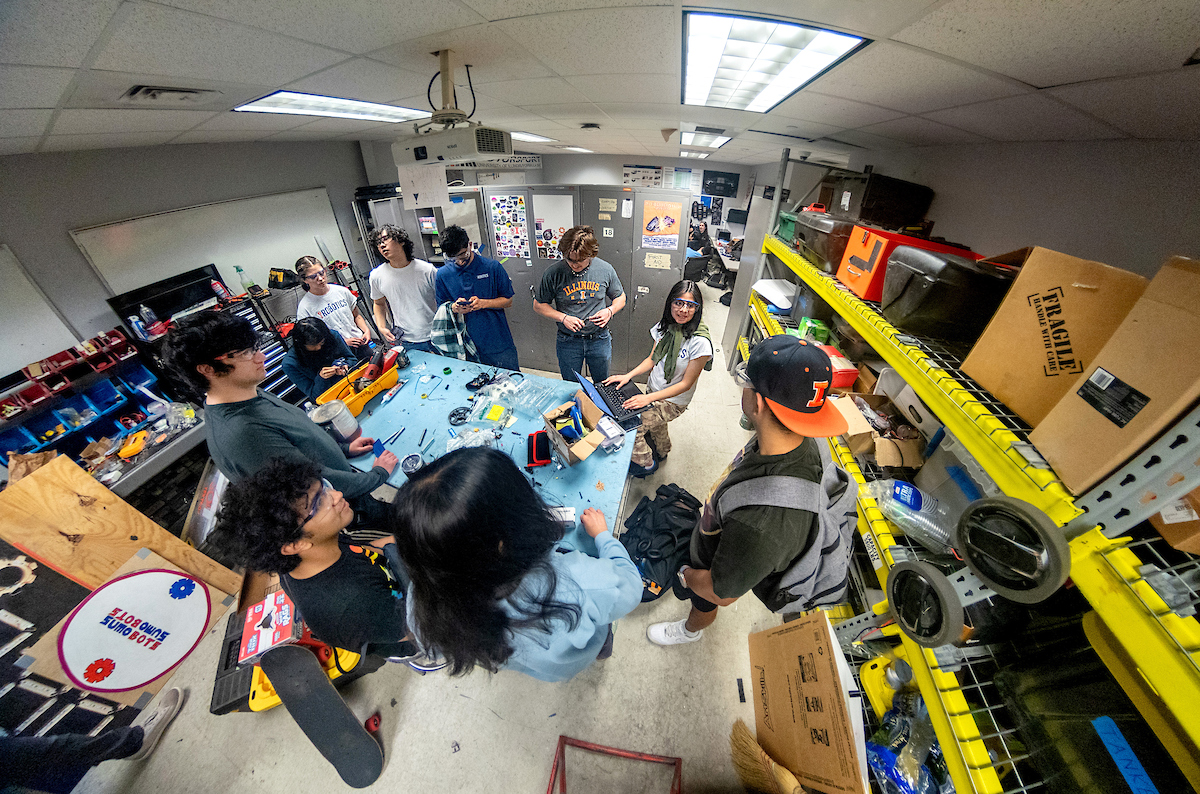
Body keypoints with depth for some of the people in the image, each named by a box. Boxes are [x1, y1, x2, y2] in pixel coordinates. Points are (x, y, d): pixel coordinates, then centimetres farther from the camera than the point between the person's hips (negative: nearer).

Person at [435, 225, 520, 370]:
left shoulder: (492, 267, -6)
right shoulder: (443, 275, 1)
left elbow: (508, 301, 0)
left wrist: (483, 303, -17)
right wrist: (455, 307, -14)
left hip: (498, 345, -1)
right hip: (467, 348, 2)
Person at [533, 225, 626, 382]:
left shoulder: (605, 269, -7)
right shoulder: (553, 273, -13)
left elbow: (620, 297, 7)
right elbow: (538, 305, -3)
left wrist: (610, 310, -14)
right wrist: (563, 318, -17)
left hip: (599, 340, 1)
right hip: (568, 341, -1)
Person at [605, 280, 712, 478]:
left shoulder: (700, 342, -26)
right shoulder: (665, 326, -6)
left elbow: (686, 383, -22)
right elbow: (652, 359, 4)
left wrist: (649, 398, -28)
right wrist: (628, 376, -12)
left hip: (673, 401, -6)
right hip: (653, 391, 6)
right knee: (656, 428, 27)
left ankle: (646, 464, 15)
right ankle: (661, 453, 60)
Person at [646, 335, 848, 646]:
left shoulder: (761, 524, -52)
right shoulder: (801, 440, -26)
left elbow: (722, 593, -32)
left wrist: (688, 576, -10)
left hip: (722, 571, -4)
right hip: (723, 539, 5)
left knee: (703, 605, 32)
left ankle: (691, 630, 65)